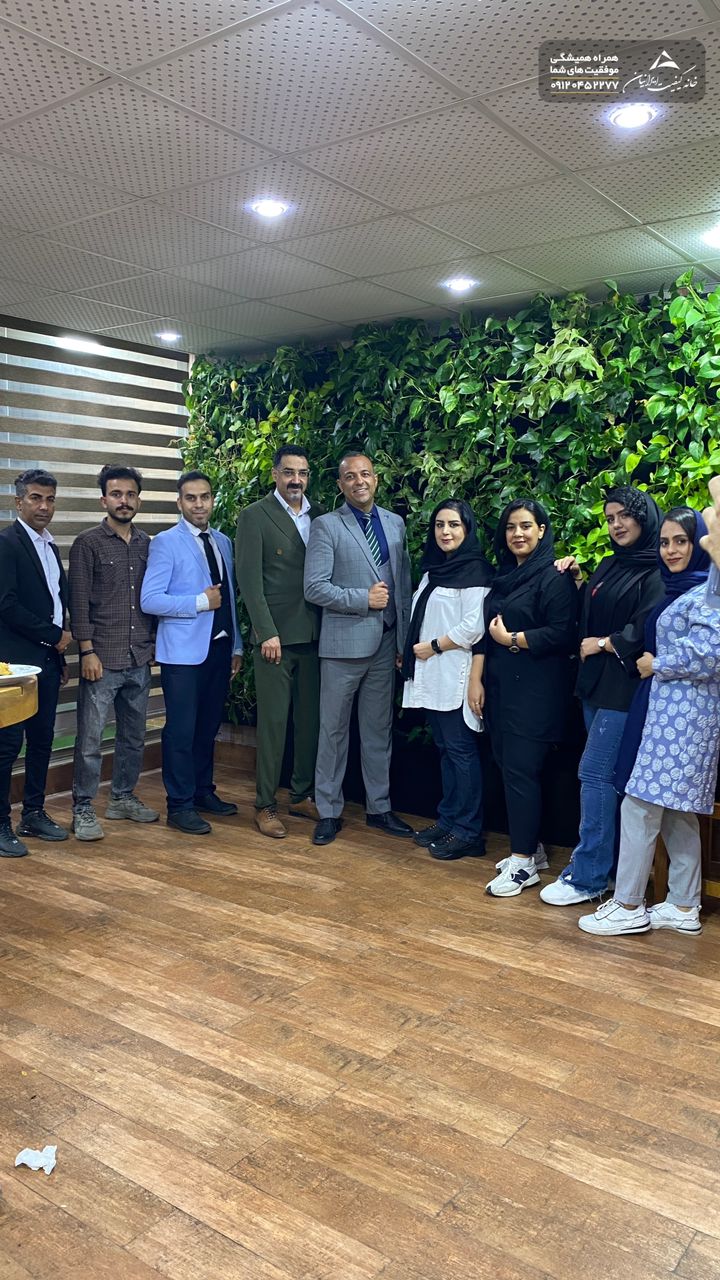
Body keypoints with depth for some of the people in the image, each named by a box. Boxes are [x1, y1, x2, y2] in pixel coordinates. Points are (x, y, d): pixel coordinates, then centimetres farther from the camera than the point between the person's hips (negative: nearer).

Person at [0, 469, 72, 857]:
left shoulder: (50, 547, 16)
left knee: (42, 740, 12)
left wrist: (61, 655, 15)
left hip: (48, 659, 8)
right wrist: (54, 635, -10)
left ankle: (33, 813, 22)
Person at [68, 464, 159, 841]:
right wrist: (87, 651, -11)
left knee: (133, 734, 13)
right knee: (90, 737, -1)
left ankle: (123, 797, 27)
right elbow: (79, 602, -7)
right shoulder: (88, 544, -3)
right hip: (102, 658, -5)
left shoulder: (146, 545, 10)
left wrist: (154, 642, 11)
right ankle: (82, 809, 9)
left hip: (139, 657, 5)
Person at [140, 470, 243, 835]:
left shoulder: (223, 542, 13)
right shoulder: (165, 543, -6)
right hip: (184, 651, -6)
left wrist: (237, 645, 14)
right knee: (182, 729, -2)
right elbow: (150, 600, -14)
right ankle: (180, 805, 9)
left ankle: (203, 791, 28)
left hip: (219, 647, 6)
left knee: (209, 726, 14)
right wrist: (201, 602, -15)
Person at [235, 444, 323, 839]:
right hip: (276, 636, -5)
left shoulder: (320, 516, 11)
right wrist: (267, 633, -14)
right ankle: (265, 805, 10)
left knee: (311, 718, 10)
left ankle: (302, 795, 24)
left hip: (315, 635, 5)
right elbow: (250, 580, -8)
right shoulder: (255, 516, -3)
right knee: (273, 721, -1)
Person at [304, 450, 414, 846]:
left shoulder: (395, 523, 11)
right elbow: (314, 588, -11)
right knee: (334, 730, 4)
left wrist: (405, 639, 8)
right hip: (343, 643, -4)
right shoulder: (326, 526, -4)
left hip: (386, 645, 4)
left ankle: (379, 808, 25)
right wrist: (364, 599, -14)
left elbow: (404, 585, 13)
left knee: (379, 730, 13)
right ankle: (329, 812, 16)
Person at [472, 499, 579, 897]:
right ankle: (530, 847, 24)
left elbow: (562, 635, -16)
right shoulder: (504, 576, 16)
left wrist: (511, 638, -11)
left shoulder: (554, 577, -8)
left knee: (521, 769, -7)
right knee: (507, 764, 10)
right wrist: (476, 679, 9)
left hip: (536, 689, -8)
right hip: (501, 685, 8)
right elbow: (485, 631, 15)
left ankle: (524, 863, 2)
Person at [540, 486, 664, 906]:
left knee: (596, 773, -7)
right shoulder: (609, 565, 16)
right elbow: (588, 616, 18)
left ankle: (588, 876, 1)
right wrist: (577, 580, 6)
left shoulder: (658, 572, -10)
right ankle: (606, 863, 20)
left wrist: (603, 644, -9)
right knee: (607, 776, 12)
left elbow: (646, 630, -19)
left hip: (625, 687, -8)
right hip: (596, 683, 8)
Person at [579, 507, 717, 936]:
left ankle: (628, 906, 2)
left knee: (641, 804, -6)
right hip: (669, 709, 10)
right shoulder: (678, 591, 17)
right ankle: (684, 907, 20)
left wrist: (656, 665, -11)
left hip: (681, 714, -10)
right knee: (677, 810, 12)